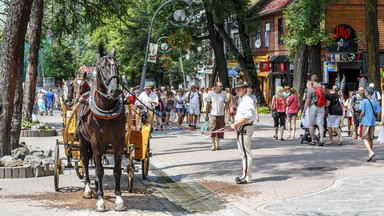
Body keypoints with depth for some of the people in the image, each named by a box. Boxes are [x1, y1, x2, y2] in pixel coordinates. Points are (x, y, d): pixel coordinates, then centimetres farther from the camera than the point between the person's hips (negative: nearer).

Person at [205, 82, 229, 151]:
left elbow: (226, 104, 7)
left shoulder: (224, 93, 2)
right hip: (213, 114, -2)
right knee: (213, 130, -6)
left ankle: (217, 144, 20)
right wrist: (206, 115, 2)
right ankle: (213, 145, 10)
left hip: (221, 114, 2)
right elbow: (208, 104, 1)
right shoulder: (210, 94, -4)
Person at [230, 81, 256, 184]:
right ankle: (245, 175, 26)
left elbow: (247, 117, -25)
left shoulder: (247, 100, -16)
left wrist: (235, 124, -20)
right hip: (241, 129, 11)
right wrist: (236, 124, 14)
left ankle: (247, 177, -4)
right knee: (243, 153, 17)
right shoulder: (241, 100, 17)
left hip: (245, 129, -11)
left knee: (246, 153, -7)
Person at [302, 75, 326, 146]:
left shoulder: (310, 88, -9)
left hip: (313, 107, -3)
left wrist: (304, 111, -6)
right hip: (321, 108, 4)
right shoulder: (323, 87, 5)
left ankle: (313, 140, 11)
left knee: (311, 124, 8)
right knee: (321, 124, 0)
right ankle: (321, 139, -15)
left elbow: (307, 101, -11)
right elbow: (324, 98, 12)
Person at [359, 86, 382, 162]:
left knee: (364, 138, -2)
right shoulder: (375, 102, 6)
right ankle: (370, 156, 17)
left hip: (366, 122, -5)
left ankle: (371, 152, -24)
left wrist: (360, 118, 2)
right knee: (370, 138, 14)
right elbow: (378, 113, 4)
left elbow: (362, 112, -15)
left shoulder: (364, 101, -9)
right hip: (373, 122, 5)